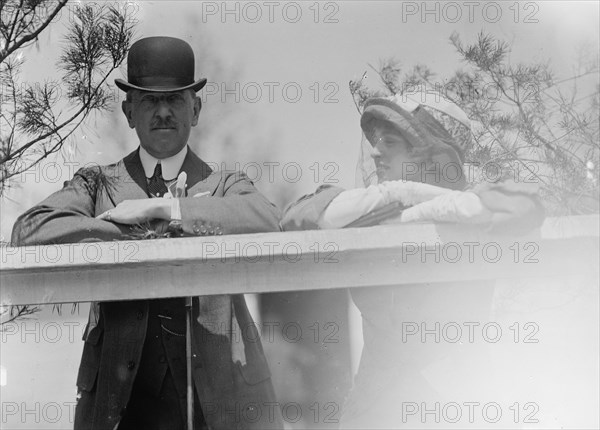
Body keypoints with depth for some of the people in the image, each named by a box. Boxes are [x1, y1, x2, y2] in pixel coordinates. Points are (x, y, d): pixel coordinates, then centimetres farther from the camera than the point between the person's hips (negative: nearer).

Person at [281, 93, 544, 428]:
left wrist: (408, 216, -10)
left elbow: (526, 207, -20)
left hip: (455, 400, -3)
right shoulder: (363, 225, 7)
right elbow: (295, 218, -9)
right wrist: (402, 193, -9)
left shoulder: (462, 223, 0)